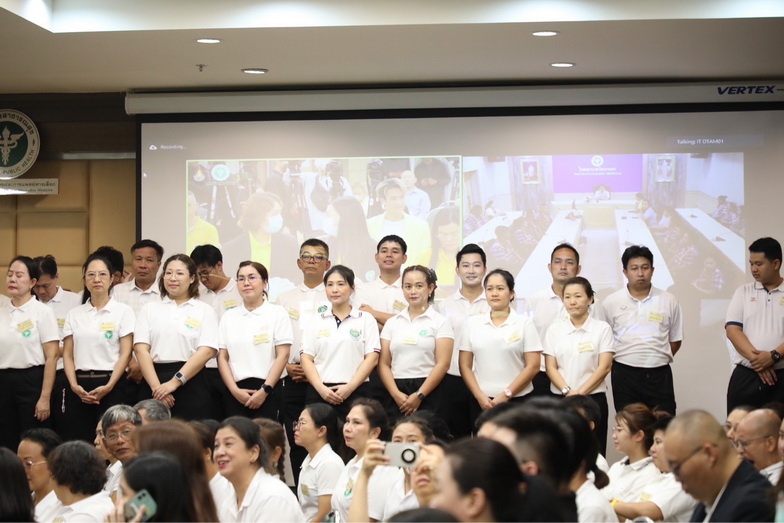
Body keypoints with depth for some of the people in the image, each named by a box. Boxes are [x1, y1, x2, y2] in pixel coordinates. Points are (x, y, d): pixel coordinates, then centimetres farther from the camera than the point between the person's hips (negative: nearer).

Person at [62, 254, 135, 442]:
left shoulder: (122, 311, 3)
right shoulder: (75, 314, 12)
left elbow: (125, 354, -3)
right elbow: (67, 354, 8)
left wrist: (108, 387, -13)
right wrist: (74, 385, -7)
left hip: (110, 386, -3)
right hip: (79, 386, 3)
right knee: (78, 440, -2)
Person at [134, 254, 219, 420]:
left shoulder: (204, 311, 8)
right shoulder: (150, 309, 14)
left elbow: (206, 351, -4)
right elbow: (141, 349, 2)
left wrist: (176, 381, -12)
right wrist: (156, 386, -11)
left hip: (189, 384, -2)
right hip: (153, 383, 2)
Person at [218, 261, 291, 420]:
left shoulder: (277, 313, 5)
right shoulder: (229, 316, 14)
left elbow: (283, 355, -3)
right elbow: (222, 357, 7)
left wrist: (265, 390, -10)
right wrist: (235, 390, -6)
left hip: (267, 391, -3)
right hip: (235, 393, 3)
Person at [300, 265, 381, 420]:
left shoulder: (366, 319, 7)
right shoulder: (317, 321, 13)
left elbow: (372, 358, 0)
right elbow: (306, 358, 6)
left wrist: (349, 387, -10)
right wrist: (321, 388, -8)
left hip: (354, 392, -2)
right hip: (319, 392, 2)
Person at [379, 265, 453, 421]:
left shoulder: (440, 322, 4)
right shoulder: (392, 323, 14)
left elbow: (442, 364, -5)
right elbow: (383, 363, 7)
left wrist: (419, 396, -11)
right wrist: (396, 394, -8)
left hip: (428, 394, -3)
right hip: (396, 394, 3)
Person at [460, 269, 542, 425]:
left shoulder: (524, 323, 2)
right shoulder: (473, 323, 8)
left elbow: (533, 366, -3)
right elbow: (465, 366, 7)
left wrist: (506, 395, -10)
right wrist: (480, 396, -6)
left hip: (517, 401, -2)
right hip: (481, 402, 2)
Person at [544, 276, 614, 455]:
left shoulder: (602, 328, 2)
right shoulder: (554, 330, 9)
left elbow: (604, 367, -4)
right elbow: (550, 367, 4)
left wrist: (580, 393, -12)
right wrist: (567, 391, -12)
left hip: (593, 399, -2)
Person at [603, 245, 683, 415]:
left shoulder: (669, 301, 5)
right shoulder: (612, 302, 3)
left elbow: (675, 340, 12)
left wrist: (657, 359, 4)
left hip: (659, 375, 0)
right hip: (624, 375, 0)